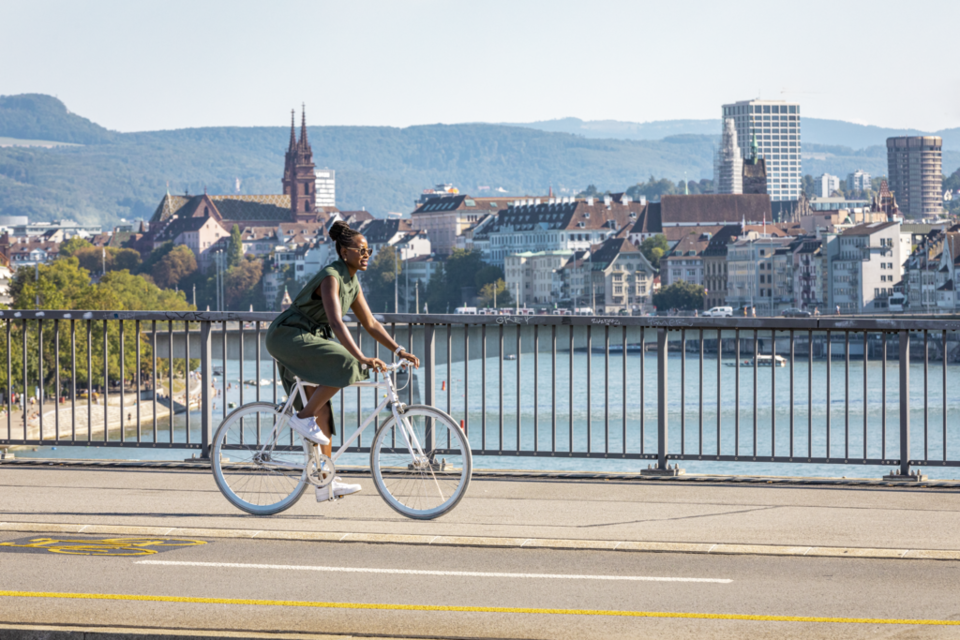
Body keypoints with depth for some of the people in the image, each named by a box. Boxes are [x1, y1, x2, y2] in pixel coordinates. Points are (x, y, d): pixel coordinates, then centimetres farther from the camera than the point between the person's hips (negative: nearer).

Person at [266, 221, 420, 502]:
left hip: (308, 341, 9)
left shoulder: (352, 282, 9)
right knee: (344, 366, -28)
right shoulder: (331, 277, -20)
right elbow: (336, 323, -32)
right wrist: (362, 357, -41)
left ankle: (326, 482, 4)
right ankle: (303, 417, -14)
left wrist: (399, 350, 3)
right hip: (287, 336, -9)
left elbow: (371, 323, 14)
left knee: (322, 409, 3)